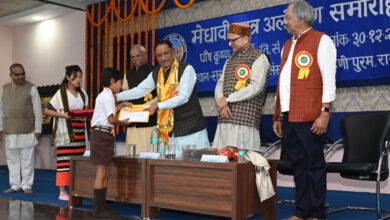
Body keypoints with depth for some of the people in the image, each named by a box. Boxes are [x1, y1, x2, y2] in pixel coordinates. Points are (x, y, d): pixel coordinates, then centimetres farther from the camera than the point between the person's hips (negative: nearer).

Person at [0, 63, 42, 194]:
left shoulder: (31, 89, -1)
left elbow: (38, 111, -3)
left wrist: (38, 130, -7)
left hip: (27, 131, -4)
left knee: (27, 159, 0)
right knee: (12, 159, 7)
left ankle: (27, 185, 9)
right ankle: (14, 185, 16)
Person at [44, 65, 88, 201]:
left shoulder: (83, 93, 13)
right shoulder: (61, 94, -3)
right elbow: (47, 110, -3)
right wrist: (63, 115, -16)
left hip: (79, 131, 5)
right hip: (65, 132, -5)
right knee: (64, 160, -7)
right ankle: (62, 192, -2)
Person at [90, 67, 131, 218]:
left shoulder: (106, 96, 18)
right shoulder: (107, 96, -13)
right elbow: (111, 119, -17)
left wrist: (121, 105, 33)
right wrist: (123, 123, -1)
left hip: (105, 136, 10)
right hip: (102, 135, -10)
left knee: (106, 173, 11)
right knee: (101, 172, -7)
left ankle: (102, 207, 17)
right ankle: (98, 209, -2)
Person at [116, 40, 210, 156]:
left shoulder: (186, 69, -8)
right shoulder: (156, 74, 12)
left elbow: (183, 97, -16)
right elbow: (140, 90, 16)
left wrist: (158, 106, -19)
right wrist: (116, 97, 9)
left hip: (191, 129, -5)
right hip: (171, 132, 5)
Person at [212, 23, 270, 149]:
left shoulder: (259, 57, 0)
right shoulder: (230, 60, 24)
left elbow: (256, 87, -12)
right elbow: (220, 83, 19)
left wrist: (227, 99, -10)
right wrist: (220, 100, -3)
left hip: (245, 120, -7)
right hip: (225, 118, 7)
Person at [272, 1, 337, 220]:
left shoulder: (321, 40, -1)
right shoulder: (287, 45, 21)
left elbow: (329, 79, -8)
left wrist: (325, 113, -16)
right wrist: (278, 116, 18)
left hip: (309, 118, -7)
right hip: (288, 117, 7)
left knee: (314, 164, 0)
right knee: (298, 165, 10)